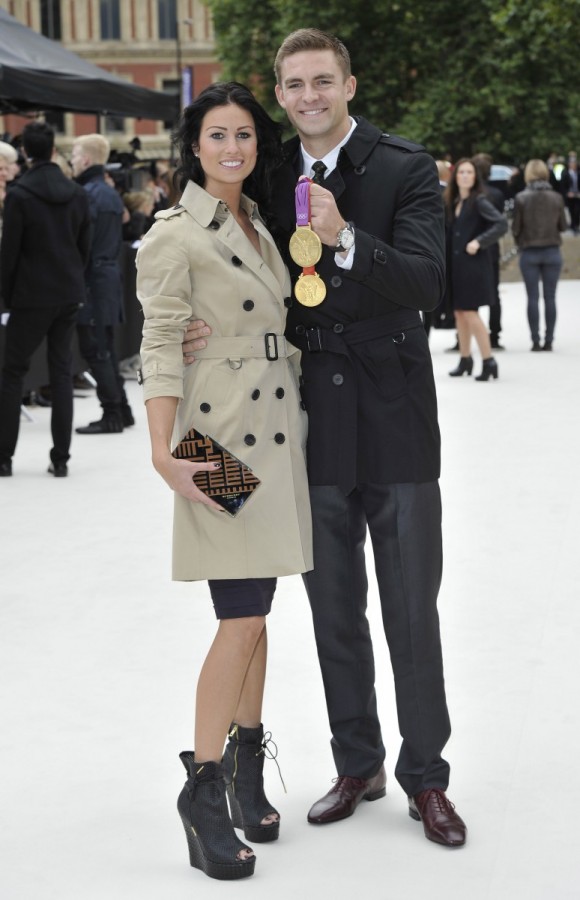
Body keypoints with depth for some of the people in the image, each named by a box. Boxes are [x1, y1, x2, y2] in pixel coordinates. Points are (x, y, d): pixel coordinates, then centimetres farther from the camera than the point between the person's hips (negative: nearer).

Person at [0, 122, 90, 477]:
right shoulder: (78, 194, 2)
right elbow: (86, 246, 7)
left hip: (32, 296, -4)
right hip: (69, 295, 4)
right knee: (62, 373, 8)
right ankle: (61, 458, 8)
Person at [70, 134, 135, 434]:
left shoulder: (87, 195, -14)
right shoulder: (112, 195, 14)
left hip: (91, 281, -9)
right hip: (110, 276, 9)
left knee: (94, 350, -4)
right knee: (105, 348, 14)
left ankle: (112, 414, -2)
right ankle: (121, 410, 17)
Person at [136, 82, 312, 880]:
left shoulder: (256, 223, 15)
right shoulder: (176, 236, -9)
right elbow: (160, 347, -14)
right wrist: (164, 453, -21)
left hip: (276, 432, 7)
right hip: (222, 435, -7)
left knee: (255, 610, 11)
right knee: (242, 620, -9)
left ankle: (247, 768, 20)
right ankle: (203, 791, 0)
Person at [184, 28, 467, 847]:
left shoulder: (405, 168, -6)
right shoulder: (271, 176, 6)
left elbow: (427, 281, -17)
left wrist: (345, 238, -32)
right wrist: (206, 329, -10)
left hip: (393, 417, -4)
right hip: (314, 421, 4)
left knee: (412, 609, 3)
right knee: (335, 611, 13)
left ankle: (425, 776, 17)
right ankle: (357, 765, 27)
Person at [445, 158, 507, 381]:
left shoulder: (479, 201, -9)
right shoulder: (453, 202, 12)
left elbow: (502, 224, -18)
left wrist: (479, 241, -22)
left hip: (473, 264, -7)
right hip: (455, 264, 7)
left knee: (470, 312, -10)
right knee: (459, 312, 11)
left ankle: (488, 362, -7)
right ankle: (465, 360, 22)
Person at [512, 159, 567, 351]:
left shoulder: (521, 198, -8)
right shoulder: (556, 197, -3)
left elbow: (515, 227, -5)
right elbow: (563, 225, 3)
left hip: (529, 252, -1)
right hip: (552, 252, 1)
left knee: (533, 297, 3)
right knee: (550, 297, 5)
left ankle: (535, 340, 0)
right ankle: (549, 340, 5)